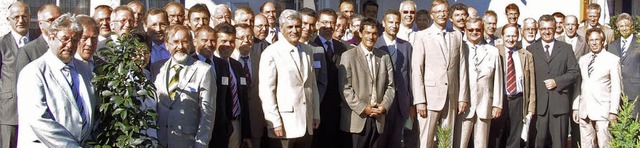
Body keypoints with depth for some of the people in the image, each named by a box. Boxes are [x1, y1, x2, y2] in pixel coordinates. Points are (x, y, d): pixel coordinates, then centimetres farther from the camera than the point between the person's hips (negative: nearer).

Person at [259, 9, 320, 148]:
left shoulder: (307, 51, 12)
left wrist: (316, 115, 12)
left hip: (307, 125, 5)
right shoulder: (271, 53, -8)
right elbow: (266, 91, -11)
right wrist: (275, 123, -14)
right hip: (284, 125, -5)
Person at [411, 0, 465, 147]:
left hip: (451, 98, 4)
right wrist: (419, 100, -11)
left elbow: (461, 68, 12)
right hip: (430, 97, -4)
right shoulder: (422, 36, 0)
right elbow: (416, 70, -5)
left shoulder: (457, 36, 12)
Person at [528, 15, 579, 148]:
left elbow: (575, 72, 6)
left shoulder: (566, 48, 12)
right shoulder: (531, 49, 9)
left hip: (559, 102, 0)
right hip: (538, 103, 0)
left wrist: (557, 81, -8)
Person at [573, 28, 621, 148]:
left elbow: (617, 88, -4)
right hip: (584, 112, 5)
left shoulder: (613, 60, -1)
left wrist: (613, 111, -9)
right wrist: (575, 108, 10)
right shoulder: (583, 60, 15)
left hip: (602, 112, -5)